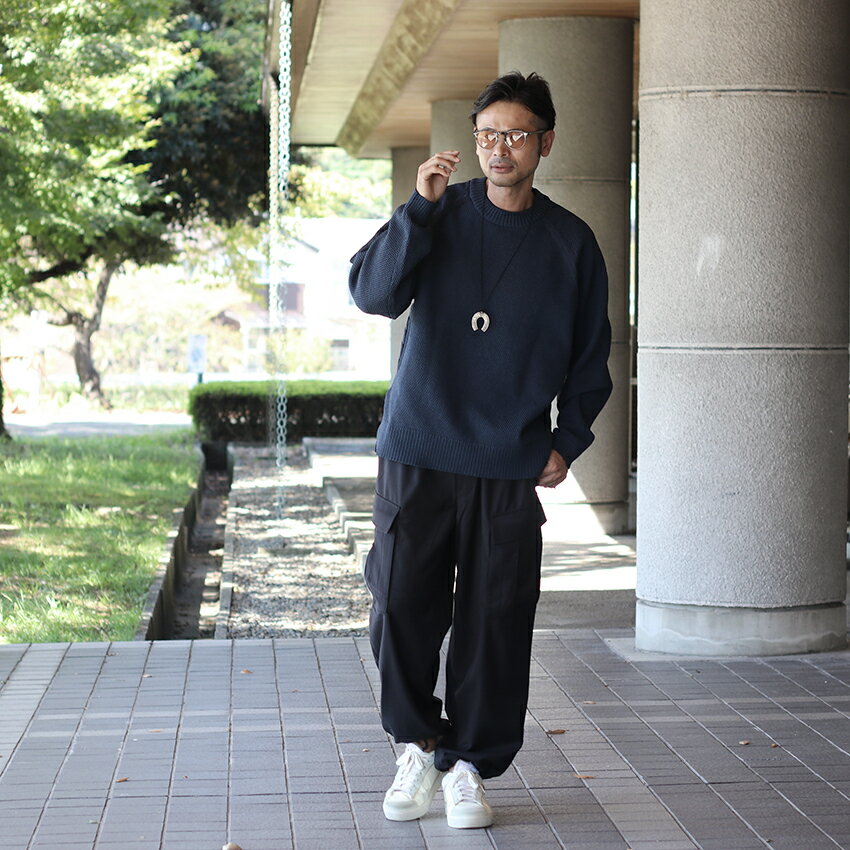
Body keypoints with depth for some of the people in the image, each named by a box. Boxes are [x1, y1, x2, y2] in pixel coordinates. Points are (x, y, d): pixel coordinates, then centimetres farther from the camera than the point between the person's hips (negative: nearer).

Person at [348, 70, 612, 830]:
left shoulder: (570, 242, 6)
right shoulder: (442, 215, 3)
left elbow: (591, 353, 13)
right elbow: (373, 292, -10)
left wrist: (567, 442, 5)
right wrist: (421, 207, -19)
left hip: (511, 468, 1)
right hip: (418, 454, 0)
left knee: (496, 622, 1)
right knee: (401, 608, -3)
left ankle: (470, 767, 15)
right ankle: (418, 746, 18)